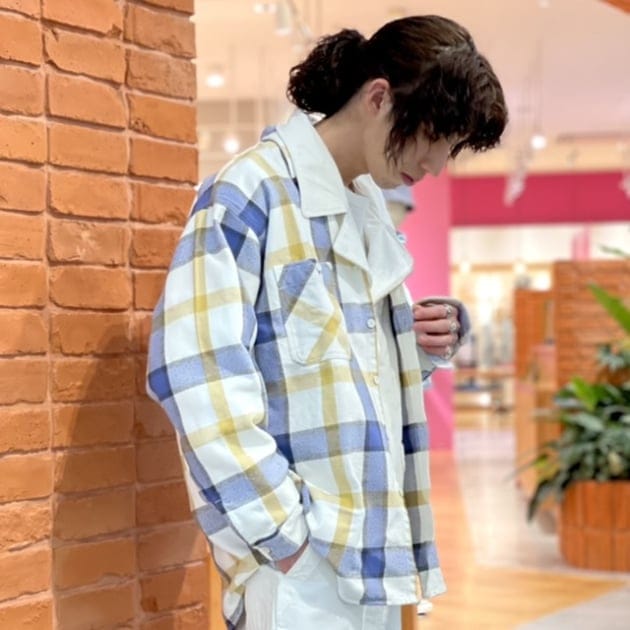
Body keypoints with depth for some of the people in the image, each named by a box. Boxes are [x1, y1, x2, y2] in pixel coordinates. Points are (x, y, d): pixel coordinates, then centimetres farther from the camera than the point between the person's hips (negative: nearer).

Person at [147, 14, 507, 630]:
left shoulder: (367, 209, 15)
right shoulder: (254, 189, -10)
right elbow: (195, 367, -20)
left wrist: (422, 345, 3)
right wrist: (280, 527, -19)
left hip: (372, 548, 8)